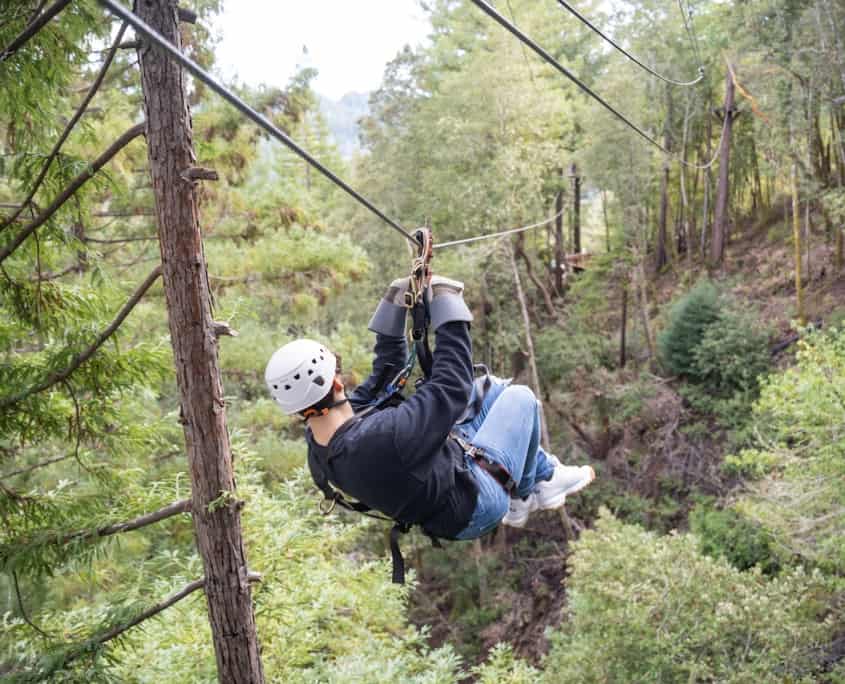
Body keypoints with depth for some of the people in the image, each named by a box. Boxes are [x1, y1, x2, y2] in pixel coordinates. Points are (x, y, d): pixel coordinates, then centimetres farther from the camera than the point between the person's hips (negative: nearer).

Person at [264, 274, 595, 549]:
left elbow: (385, 371, -5)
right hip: (475, 507, -8)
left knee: (490, 387, 17)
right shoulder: (379, 437, -45)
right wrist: (446, 303, -26)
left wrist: (395, 303, -9)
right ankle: (522, 496, 31)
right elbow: (453, 386, -34)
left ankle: (546, 473, 32)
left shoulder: (318, 443, -16)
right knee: (521, 397, 10)